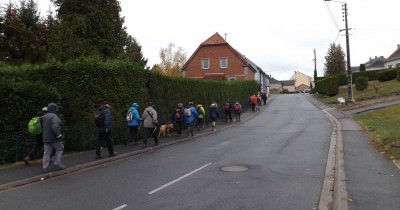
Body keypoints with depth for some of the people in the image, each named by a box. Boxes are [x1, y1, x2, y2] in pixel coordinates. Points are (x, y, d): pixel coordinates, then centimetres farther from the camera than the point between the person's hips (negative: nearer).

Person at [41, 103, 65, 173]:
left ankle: (45, 168, 0)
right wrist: (58, 135, -21)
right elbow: (55, 127, -29)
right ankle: (57, 165, 9)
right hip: (54, 138, -7)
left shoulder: (44, 117, 10)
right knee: (59, 150, 10)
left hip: (46, 138, 7)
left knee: (47, 153, 5)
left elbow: (43, 127, 22)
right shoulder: (54, 117, -17)